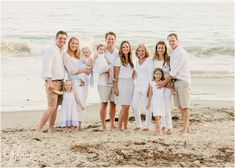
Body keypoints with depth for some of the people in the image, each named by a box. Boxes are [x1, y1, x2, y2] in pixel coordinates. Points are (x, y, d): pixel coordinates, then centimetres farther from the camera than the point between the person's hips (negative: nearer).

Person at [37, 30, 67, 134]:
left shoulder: (62, 51, 16)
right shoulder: (51, 50, -10)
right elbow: (47, 67, -20)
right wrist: (49, 82, -29)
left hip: (60, 82, 8)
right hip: (52, 82, -8)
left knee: (55, 107, 8)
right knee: (52, 107, -13)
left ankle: (51, 130, 14)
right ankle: (39, 130, -11)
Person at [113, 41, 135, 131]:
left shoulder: (131, 60, 14)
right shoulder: (119, 59, -2)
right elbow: (116, 75, -6)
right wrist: (115, 87, -10)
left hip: (130, 84, 5)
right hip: (122, 83, -5)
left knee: (127, 107, 5)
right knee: (124, 106, -12)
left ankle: (125, 126, 10)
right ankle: (119, 126, -5)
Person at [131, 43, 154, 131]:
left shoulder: (149, 60, -6)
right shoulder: (137, 62, 16)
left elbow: (151, 74, -11)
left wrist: (150, 87, -15)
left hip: (146, 85, -7)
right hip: (137, 86, 7)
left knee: (147, 106, -2)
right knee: (134, 105, 1)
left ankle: (147, 126, 8)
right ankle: (138, 124, 13)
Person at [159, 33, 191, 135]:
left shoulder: (181, 52, -12)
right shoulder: (172, 53, 16)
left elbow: (175, 70, -15)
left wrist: (165, 82, -12)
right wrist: (167, 82, 9)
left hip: (183, 81, -9)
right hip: (175, 81, 9)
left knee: (185, 106, -4)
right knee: (180, 106, 10)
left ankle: (185, 129, -1)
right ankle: (186, 127, 17)